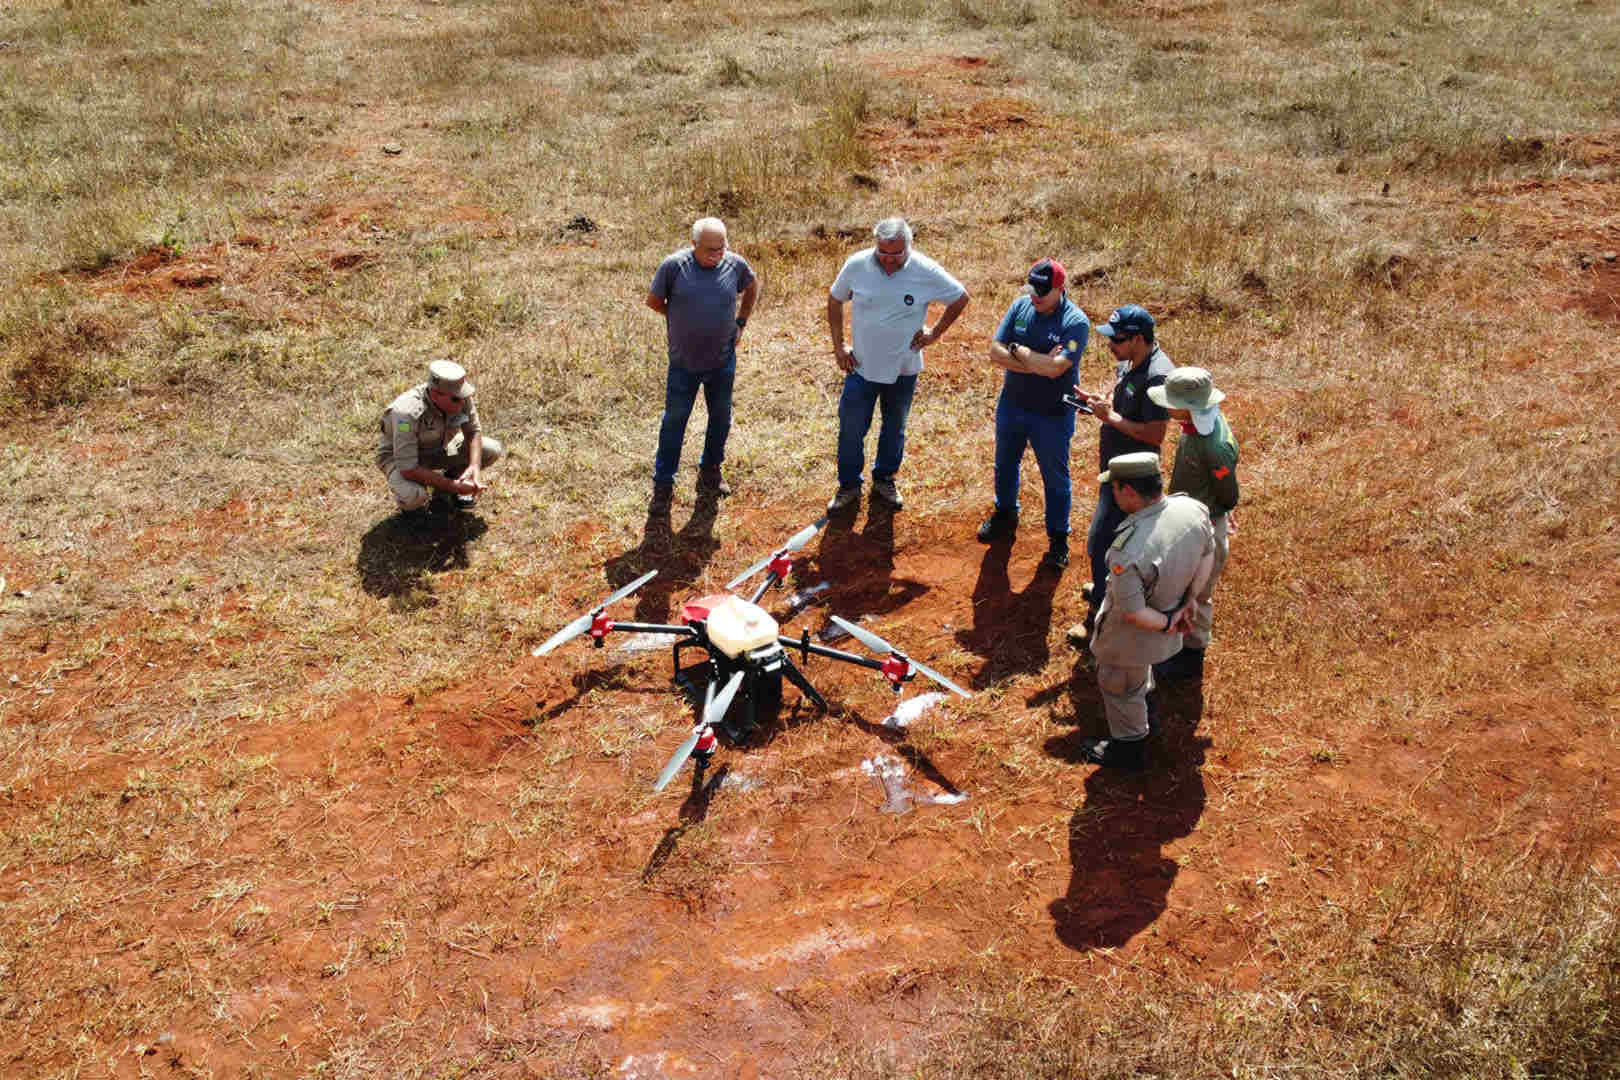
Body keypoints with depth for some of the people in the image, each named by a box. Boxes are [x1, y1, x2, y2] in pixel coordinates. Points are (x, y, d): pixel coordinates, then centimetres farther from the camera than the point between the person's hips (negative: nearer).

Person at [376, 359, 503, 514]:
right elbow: (408, 469, -36)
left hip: (438, 448, 6)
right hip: (401, 456, -6)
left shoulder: (460, 396, -23)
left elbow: (473, 431, -6)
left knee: (492, 450, -12)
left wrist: (475, 466, -25)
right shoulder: (407, 413, -39)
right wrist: (453, 486, -34)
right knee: (413, 496, -37)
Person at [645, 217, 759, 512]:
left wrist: (740, 322, 9)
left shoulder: (735, 264, -7)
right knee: (674, 420, 6)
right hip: (684, 363, -3)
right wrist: (680, 320, 2)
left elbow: (752, 286, 15)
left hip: (723, 362, 3)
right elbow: (653, 300, -1)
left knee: (720, 418, 15)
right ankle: (663, 483, 17)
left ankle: (710, 473, 35)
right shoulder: (674, 265, -15)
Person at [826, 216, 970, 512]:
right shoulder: (856, 265, -12)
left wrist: (935, 333, 0)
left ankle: (884, 480, 38)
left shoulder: (926, 271, -14)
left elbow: (961, 298, 2)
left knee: (894, 429, 17)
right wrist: (838, 346, 1)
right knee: (851, 429, 3)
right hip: (861, 366, 0)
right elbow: (835, 301, 5)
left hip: (903, 368, 1)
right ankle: (849, 485, 23)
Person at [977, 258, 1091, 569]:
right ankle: (1005, 516, 48)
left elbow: (1055, 368, -32)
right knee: (1005, 465, 23)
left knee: (1055, 477, 9)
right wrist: (1038, 363, -23)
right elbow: (995, 352, -13)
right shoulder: (1021, 306, -7)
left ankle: (1058, 538, 27)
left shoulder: (1076, 323, -21)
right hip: (1011, 405, 5)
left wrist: (1017, 350, -19)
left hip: (1052, 415, -5)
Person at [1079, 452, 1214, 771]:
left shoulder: (1127, 552, -42)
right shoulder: (1193, 508, -22)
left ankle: (1130, 748, 46)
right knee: (1140, 674, 36)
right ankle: (1143, 717, 63)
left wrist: (1166, 623, -13)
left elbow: (1132, 612, -30)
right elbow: (1208, 556, -4)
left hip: (1132, 637, -7)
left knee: (1118, 686, 23)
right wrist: (1189, 599, 3)